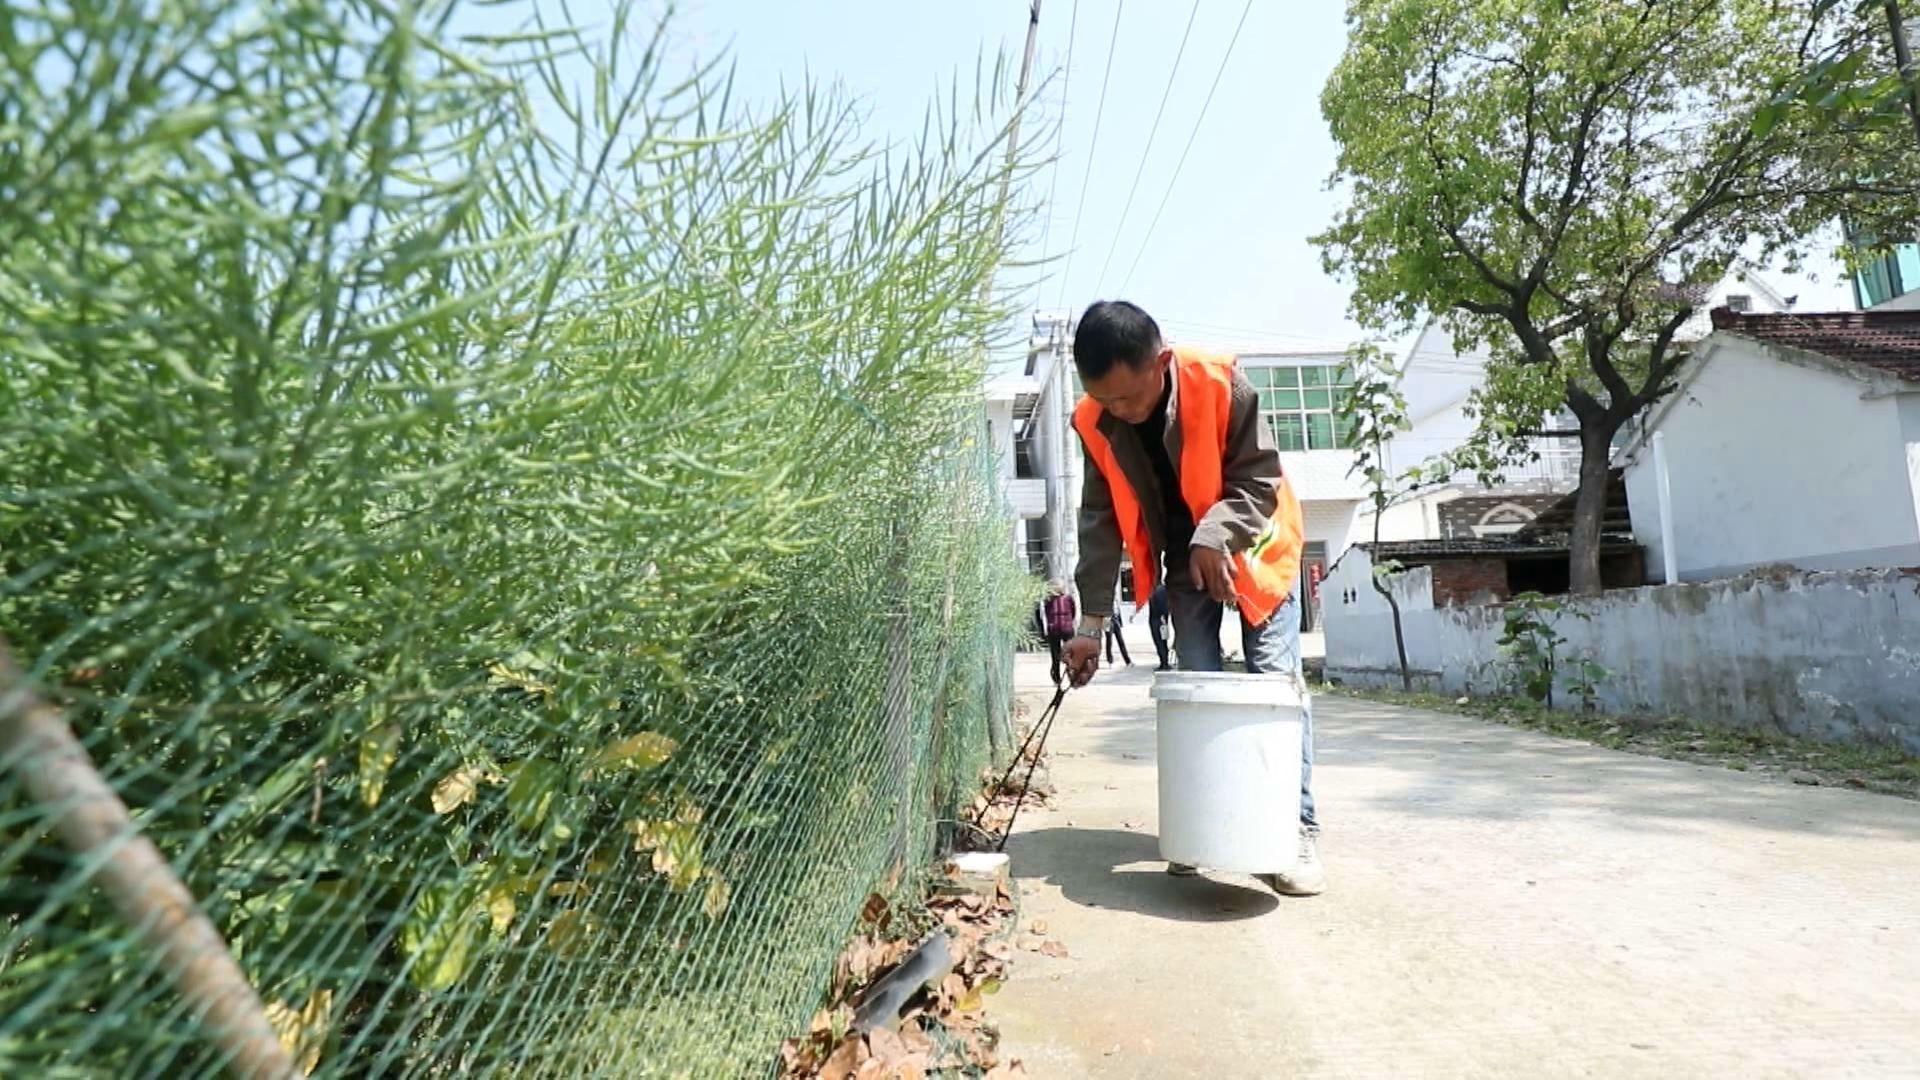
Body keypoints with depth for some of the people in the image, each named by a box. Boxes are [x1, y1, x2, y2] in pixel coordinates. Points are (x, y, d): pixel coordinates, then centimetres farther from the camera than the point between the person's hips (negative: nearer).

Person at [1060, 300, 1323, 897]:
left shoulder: (1222, 384, -28)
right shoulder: (1095, 423, -18)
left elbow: (1260, 477, -19)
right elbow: (1101, 521, -13)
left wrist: (1216, 536, -37)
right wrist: (1093, 620, -15)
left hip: (1253, 544, -2)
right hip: (1184, 558, 3)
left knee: (1276, 679, -8)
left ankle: (1299, 827, 0)